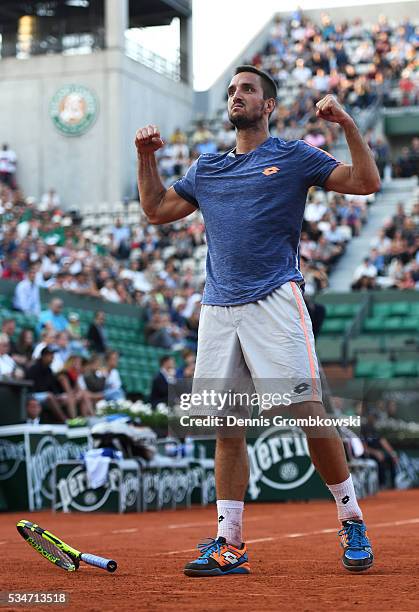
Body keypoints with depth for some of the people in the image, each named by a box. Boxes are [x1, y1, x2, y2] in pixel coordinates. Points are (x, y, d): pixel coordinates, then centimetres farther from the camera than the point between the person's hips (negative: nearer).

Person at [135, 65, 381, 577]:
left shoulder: (294, 157, 8)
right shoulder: (206, 168, 22)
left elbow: (366, 182, 1)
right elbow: (156, 210, 28)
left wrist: (347, 124, -9)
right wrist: (146, 157, 18)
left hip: (274, 300, -4)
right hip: (218, 310, 5)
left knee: (309, 412, -12)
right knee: (227, 428, 3)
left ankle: (352, 522, 3)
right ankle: (229, 546, 7)